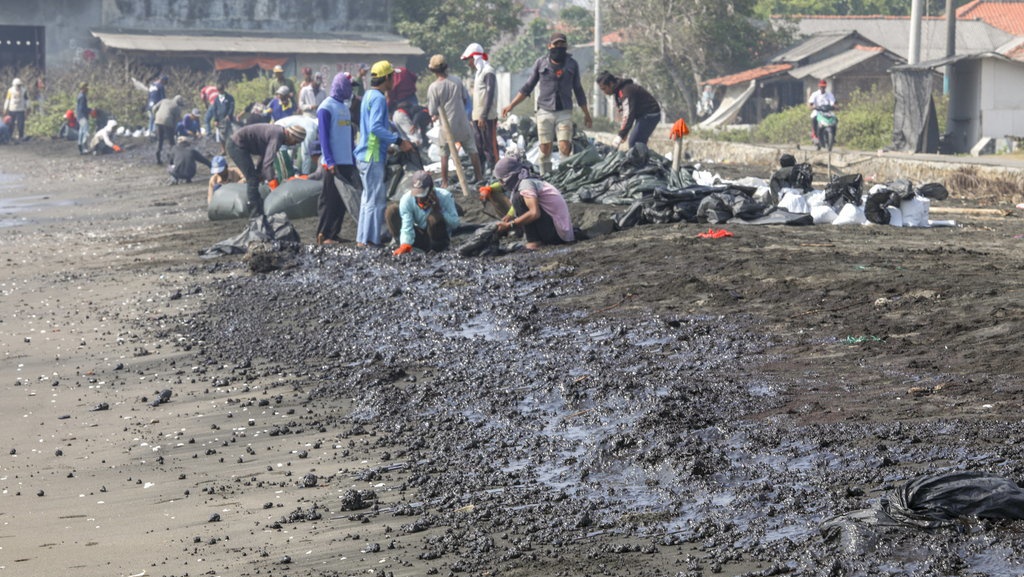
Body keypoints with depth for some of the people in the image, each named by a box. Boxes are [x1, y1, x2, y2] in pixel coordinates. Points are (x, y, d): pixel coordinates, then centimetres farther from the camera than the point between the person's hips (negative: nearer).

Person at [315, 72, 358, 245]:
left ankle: (334, 233, 13)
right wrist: (329, 162, -19)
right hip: (333, 163, -8)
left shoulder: (345, 107, 16)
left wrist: (353, 159, 17)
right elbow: (323, 136, -13)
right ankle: (323, 235, -1)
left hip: (346, 162, 8)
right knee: (330, 200, -5)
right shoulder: (326, 108, -8)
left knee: (342, 200, 7)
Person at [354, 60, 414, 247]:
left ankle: (362, 239, 19)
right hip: (372, 156, -10)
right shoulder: (378, 98, -15)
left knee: (369, 197, 15)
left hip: (365, 155, 10)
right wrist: (399, 141, -24)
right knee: (375, 199, -6)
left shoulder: (369, 95, 16)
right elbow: (375, 127, -26)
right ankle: (369, 240, -5)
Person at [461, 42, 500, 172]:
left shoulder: (488, 72, -10)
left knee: (490, 146, -8)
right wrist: (475, 117, 16)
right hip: (477, 117, 10)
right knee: (478, 147, 11)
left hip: (487, 117, -10)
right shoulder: (478, 72, 19)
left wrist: (483, 116, -21)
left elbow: (490, 95, -17)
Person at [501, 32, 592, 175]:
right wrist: (511, 105, 5)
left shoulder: (572, 64, 9)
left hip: (564, 112, 0)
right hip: (545, 111, 0)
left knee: (564, 147, -13)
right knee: (545, 149, 0)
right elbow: (527, 88, 11)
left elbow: (578, 90, 17)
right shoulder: (541, 63, 6)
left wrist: (586, 114, 20)